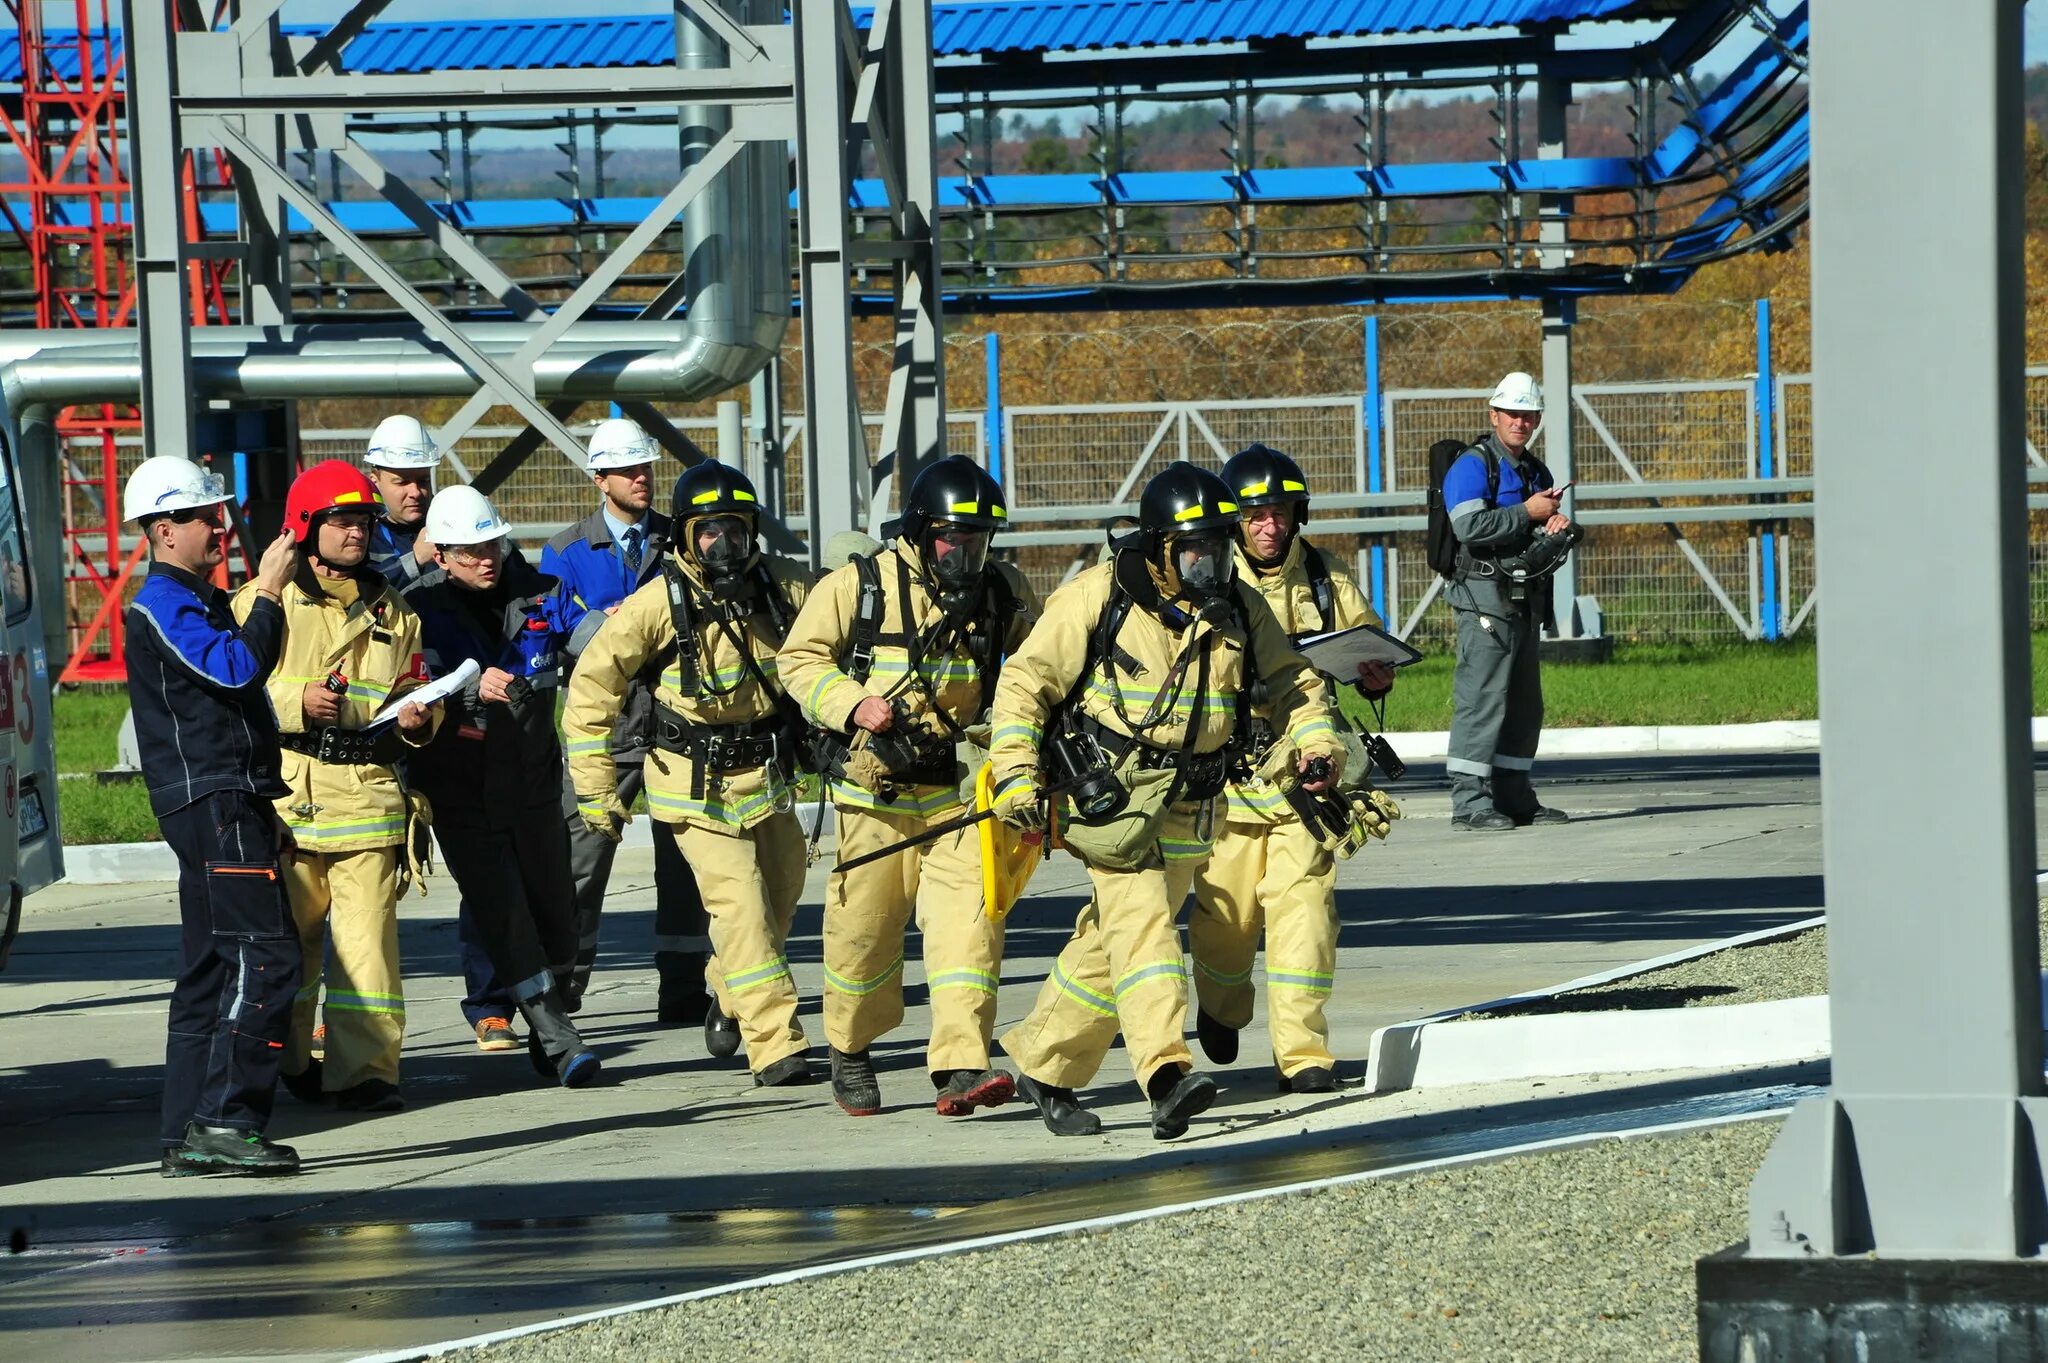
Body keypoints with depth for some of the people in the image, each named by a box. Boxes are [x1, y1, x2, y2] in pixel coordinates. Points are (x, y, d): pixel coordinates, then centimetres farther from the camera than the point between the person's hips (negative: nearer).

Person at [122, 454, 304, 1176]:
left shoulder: (197, 599, 23)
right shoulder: (163, 604, -10)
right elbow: (236, 668, -25)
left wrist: (264, 811, 27)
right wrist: (269, 593, -18)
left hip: (228, 805, 11)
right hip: (212, 804, -11)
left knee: (210, 972, 9)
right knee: (265, 956, -15)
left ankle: (187, 1138, 9)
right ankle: (225, 1122, -18)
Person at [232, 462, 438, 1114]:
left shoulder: (391, 610, 17)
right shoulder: (264, 600, 5)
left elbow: (414, 689, 25)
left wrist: (416, 719, 2)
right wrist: (295, 703, -14)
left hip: (368, 788, 2)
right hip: (286, 789, -2)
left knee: (368, 933, -7)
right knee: (288, 933, 5)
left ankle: (365, 1068, -6)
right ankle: (290, 1059, 19)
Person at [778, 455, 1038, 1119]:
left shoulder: (1004, 594, 5)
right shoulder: (859, 585, -6)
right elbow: (800, 658, -2)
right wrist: (852, 703, -18)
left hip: (960, 784, 2)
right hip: (876, 784, -2)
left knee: (970, 917, -14)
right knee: (864, 923, 6)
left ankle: (960, 1068, -19)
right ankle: (850, 1051, 29)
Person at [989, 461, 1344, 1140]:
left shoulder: (1240, 611, 7)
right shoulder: (1099, 596, -6)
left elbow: (1289, 683, 18)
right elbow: (1025, 682, -3)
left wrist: (1316, 742, -2)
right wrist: (1016, 772, -12)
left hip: (1187, 809, 5)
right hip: (1109, 794, -5)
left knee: (1111, 942, 8)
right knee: (1140, 922, -20)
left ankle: (1041, 1061, 23)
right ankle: (1167, 1071, -33)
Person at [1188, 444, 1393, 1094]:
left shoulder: (1325, 578, 8)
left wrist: (1378, 675, -5)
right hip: (1227, 767, -1)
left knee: (1304, 903, -11)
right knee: (1226, 912, 7)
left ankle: (1302, 1052, -9)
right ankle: (1221, 1009, 39)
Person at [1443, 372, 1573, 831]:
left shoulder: (1535, 472, 20)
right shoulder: (1471, 466, -7)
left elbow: (1545, 528, 27)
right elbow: (1469, 526, -21)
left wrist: (1557, 526, 3)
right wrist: (1527, 513, -17)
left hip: (1525, 599, 9)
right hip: (1484, 596, -9)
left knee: (1524, 702, 10)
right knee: (1481, 697, -12)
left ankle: (1514, 796, 17)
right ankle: (1469, 801, -13)